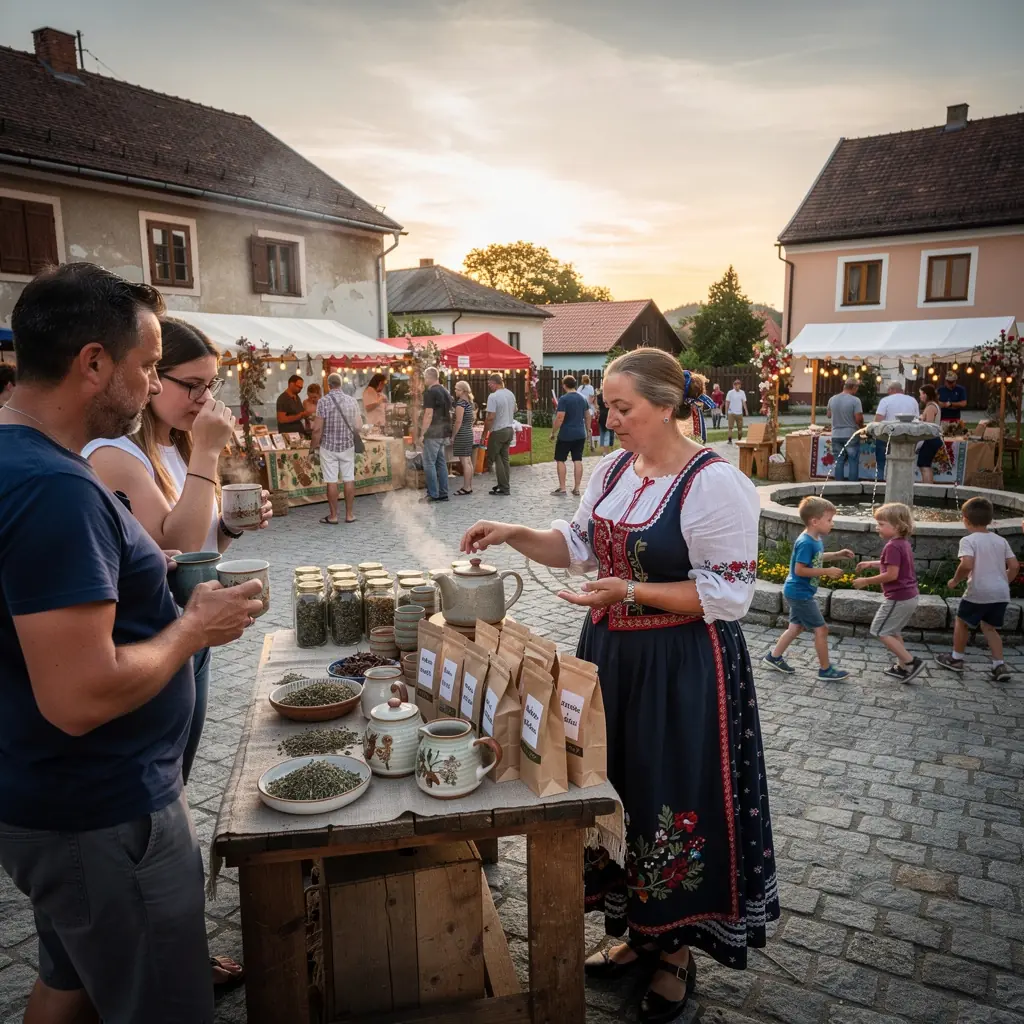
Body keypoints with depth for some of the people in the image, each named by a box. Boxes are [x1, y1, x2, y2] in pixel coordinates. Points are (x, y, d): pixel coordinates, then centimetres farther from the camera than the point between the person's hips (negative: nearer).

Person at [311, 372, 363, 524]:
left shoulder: (323, 401, -12)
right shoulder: (352, 401, -2)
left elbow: (317, 428, -14)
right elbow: (358, 425, -1)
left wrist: (314, 445, 0)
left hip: (328, 446, -3)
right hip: (348, 445, 3)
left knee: (331, 481, 3)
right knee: (349, 479, 9)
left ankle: (333, 516, 8)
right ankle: (349, 514, 14)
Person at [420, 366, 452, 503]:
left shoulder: (430, 392, -12)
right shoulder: (445, 391, 14)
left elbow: (428, 414, -18)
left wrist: (423, 433, -15)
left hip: (433, 433, -9)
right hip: (444, 432, 9)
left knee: (429, 463, -4)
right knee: (441, 462, 11)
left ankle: (433, 495, -4)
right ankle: (443, 494, 13)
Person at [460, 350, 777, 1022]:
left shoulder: (716, 484, -19)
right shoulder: (613, 469, 4)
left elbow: (729, 595, -18)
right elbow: (579, 545, 13)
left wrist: (631, 592, -23)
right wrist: (514, 534, -2)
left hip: (682, 669, -7)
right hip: (613, 657, 7)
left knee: (675, 805, 8)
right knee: (622, 791, 18)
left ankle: (676, 953, 34)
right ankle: (640, 934, 41)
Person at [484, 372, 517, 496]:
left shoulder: (493, 396, -18)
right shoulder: (511, 394, 7)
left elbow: (490, 417, -20)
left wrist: (485, 431, -12)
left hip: (498, 431, -8)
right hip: (510, 429, 8)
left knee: (495, 458, 2)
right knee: (504, 458, 14)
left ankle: (504, 487, 0)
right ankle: (505, 485, 19)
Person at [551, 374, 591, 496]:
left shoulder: (564, 399, -14)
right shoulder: (583, 398, 7)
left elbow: (560, 418, -19)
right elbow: (588, 416, 15)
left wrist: (553, 432, -10)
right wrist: (587, 430, 25)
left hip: (566, 435, -6)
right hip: (580, 434, 6)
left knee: (560, 460, 6)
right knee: (578, 460, 6)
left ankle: (562, 488, 5)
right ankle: (576, 488, 9)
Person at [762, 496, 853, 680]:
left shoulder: (816, 539, 4)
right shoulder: (806, 543, -25)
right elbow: (800, 570, -27)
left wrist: (837, 555, 11)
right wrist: (827, 572, -23)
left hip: (798, 593, 10)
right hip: (800, 593, -10)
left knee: (796, 626, 20)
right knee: (821, 629, 0)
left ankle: (774, 657, 29)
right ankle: (825, 670, 12)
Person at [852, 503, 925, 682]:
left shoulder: (892, 546, -22)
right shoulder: (904, 543, 8)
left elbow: (892, 574, -25)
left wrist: (866, 581, -16)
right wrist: (871, 564, 17)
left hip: (898, 598, -10)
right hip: (910, 596, 10)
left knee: (880, 631, 0)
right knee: (893, 631, 22)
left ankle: (911, 662, -2)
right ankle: (902, 666, 26)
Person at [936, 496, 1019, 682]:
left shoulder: (968, 540, -9)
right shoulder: (1001, 540, 9)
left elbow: (967, 564, -23)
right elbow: (1014, 566, 7)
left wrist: (955, 581, -8)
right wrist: (1003, 583, 21)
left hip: (978, 592, -6)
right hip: (1001, 593, 6)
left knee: (962, 622, 16)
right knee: (989, 627, 20)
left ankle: (956, 658, 27)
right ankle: (999, 665, 11)